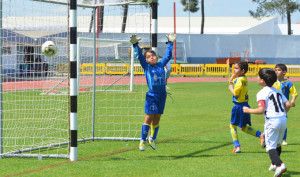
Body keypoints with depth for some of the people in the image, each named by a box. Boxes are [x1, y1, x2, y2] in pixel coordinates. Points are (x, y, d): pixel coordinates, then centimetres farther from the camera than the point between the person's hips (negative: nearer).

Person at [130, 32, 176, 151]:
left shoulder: (161, 65, 13)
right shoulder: (146, 66, 4)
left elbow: (168, 56, 24)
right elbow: (139, 56, -4)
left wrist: (170, 43, 28)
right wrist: (135, 45, -15)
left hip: (162, 95, 4)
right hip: (152, 95, -4)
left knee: (157, 118, 10)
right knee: (149, 117, -7)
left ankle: (153, 139, 26)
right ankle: (143, 141, -1)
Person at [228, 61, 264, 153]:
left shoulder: (240, 80, -18)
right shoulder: (244, 78, 11)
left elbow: (235, 93, -23)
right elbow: (231, 81, 24)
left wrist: (231, 88, -5)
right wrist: (234, 74, 9)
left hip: (239, 106, -9)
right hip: (245, 105, 9)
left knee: (232, 126, 5)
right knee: (244, 127, 15)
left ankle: (237, 146, 0)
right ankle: (260, 135, -2)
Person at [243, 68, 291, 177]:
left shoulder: (262, 93, -7)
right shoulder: (278, 91, 15)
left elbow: (261, 110, -16)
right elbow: (288, 105, 9)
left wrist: (248, 110, -3)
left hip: (272, 121, -7)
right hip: (283, 119, 7)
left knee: (270, 146, -6)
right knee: (277, 144, 25)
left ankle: (279, 165, -26)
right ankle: (275, 163, 38)